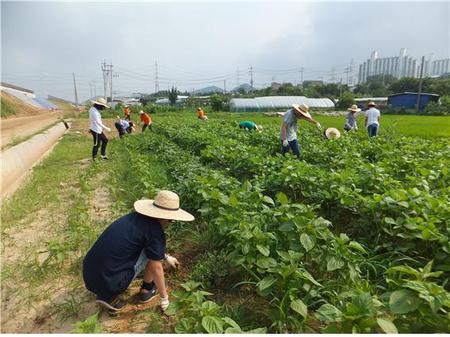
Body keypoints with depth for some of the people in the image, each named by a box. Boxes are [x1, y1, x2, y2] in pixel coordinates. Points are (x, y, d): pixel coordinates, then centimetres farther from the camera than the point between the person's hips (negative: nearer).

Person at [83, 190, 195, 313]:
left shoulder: (136, 216, 9)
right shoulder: (155, 231, -14)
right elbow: (156, 268, -4)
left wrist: (166, 257, 41)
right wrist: (164, 297, 11)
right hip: (110, 282, -7)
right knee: (152, 252, 2)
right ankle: (147, 290, 20)